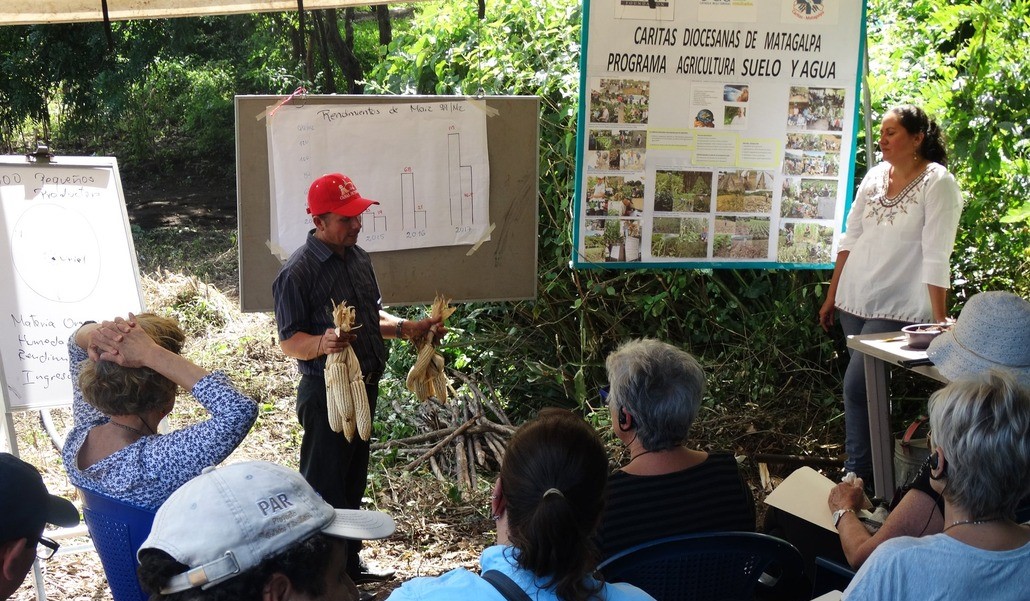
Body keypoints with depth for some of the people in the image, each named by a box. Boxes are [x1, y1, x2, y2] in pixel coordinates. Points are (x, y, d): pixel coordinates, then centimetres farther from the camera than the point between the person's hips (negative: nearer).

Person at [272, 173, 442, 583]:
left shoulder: (358, 257, 8)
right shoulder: (298, 272, -17)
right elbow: (289, 341, -17)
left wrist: (408, 328, 4)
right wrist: (322, 343, -36)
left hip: (364, 386, 8)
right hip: (325, 392, -8)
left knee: (353, 480, 19)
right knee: (324, 487, 1)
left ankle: (350, 564, 34)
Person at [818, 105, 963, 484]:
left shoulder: (937, 182, -11)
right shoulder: (875, 175, 8)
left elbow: (936, 257, -17)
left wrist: (939, 319, -19)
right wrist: (832, 296, 13)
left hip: (898, 308, -6)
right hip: (855, 300, 6)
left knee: (856, 385, -10)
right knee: (868, 387, 11)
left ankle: (857, 474, 6)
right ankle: (870, 469, 23)